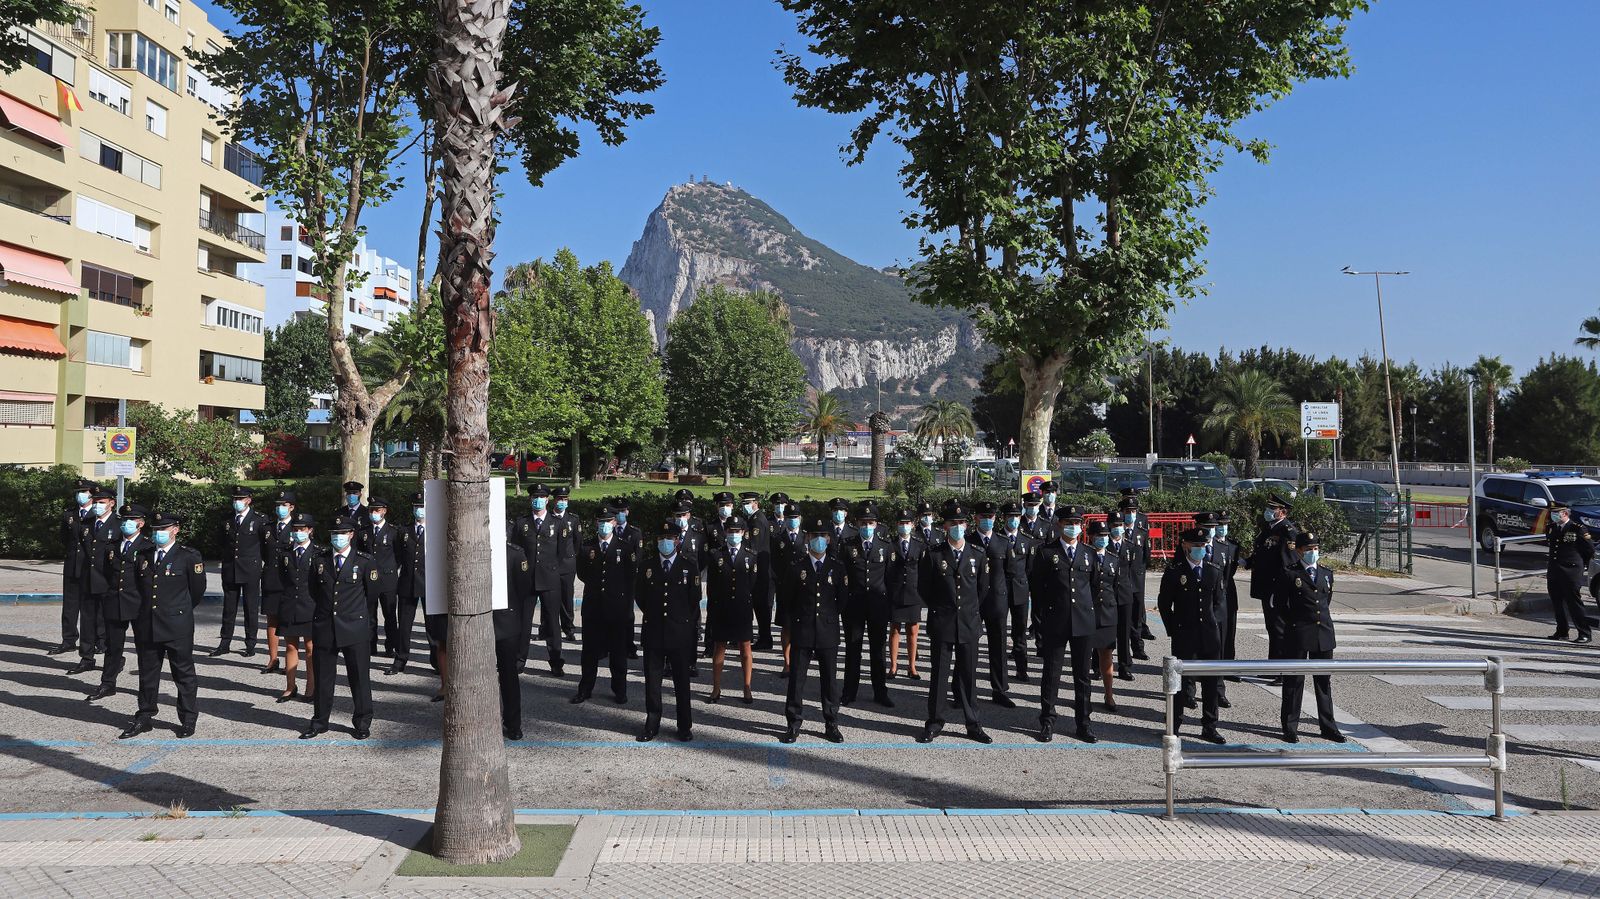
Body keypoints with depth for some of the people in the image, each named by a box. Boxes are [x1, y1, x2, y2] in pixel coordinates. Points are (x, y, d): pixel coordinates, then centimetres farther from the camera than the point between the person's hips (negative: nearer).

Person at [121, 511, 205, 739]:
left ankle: (188, 720, 14)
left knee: (184, 673, 4)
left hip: (177, 627, -4)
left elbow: (197, 589, 5)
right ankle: (143, 718, 24)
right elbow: (139, 587, 19)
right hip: (147, 625, 4)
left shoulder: (189, 556, -4)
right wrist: (141, 616, 16)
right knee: (147, 673, 13)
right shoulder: (143, 556, 9)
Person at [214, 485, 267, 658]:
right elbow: (224, 544, 17)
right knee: (228, 608, 8)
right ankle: (224, 644, 14)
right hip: (230, 571, 4)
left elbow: (268, 543, 2)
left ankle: (250, 645, 10)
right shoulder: (227, 520, 8)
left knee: (251, 608, 3)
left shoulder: (259, 519, -4)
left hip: (251, 571, -4)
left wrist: (266, 563, 6)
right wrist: (226, 562, 14)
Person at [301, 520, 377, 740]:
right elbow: (315, 591, 20)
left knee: (359, 676, 3)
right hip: (324, 628, 3)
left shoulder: (365, 562, -1)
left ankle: (362, 723, 14)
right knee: (322, 676, 9)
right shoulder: (320, 562, 8)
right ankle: (319, 721, 22)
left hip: (355, 629, -3)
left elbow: (372, 593, 8)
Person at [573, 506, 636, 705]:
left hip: (617, 606, -1)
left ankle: (619, 690, 17)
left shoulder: (625, 547, 0)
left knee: (618, 651, 7)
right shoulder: (587, 546, 5)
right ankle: (585, 689, 19)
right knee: (590, 650, 7)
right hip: (593, 606, 2)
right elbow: (581, 573, 7)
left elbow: (631, 576, 0)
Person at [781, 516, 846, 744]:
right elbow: (789, 600, 7)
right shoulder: (797, 567, 0)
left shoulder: (837, 567, 2)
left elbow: (842, 599, 9)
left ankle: (831, 725, 18)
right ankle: (793, 725, 13)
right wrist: (790, 625, 6)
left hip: (828, 631, 1)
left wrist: (830, 617, 9)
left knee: (829, 678, 7)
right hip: (801, 631, 0)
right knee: (796, 678, 3)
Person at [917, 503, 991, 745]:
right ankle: (934, 723, 13)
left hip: (969, 624, 2)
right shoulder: (933, 555, -1)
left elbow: (983, 588, 14)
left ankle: (973, 725, 15)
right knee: (939, 675, 4)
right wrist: (941, 610, 9)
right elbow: (925, 589, 6)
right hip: (941, 625, -1)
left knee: (968, 676, 7)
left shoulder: (978, 555, 5)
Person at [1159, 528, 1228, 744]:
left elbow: (1221, 602, 16)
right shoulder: (1174, 572, -3)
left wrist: (1210, 619, 5)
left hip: (1210, 635, 3)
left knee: (1211, 683, 7)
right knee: (1182, 680, 3)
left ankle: (1209, 728, 17)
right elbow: (1164, 604, 2)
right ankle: (1174, 726, 15)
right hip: (1184, 636, -3)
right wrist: (1173, 629, 0)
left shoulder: (1214, 572, 7)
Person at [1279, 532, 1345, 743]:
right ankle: (1290, 728, 8)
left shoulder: (1327, 573, 11)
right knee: (1294, 681, 2)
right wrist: (1293, 622, 4)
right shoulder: (1289, 573, -5)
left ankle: (1328, 727, 21)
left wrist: (1324, 619, 15)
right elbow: (1281, 603, 0)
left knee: (1324, 681, 12)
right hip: (1297, 634, -5)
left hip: (1324, 633, 5)